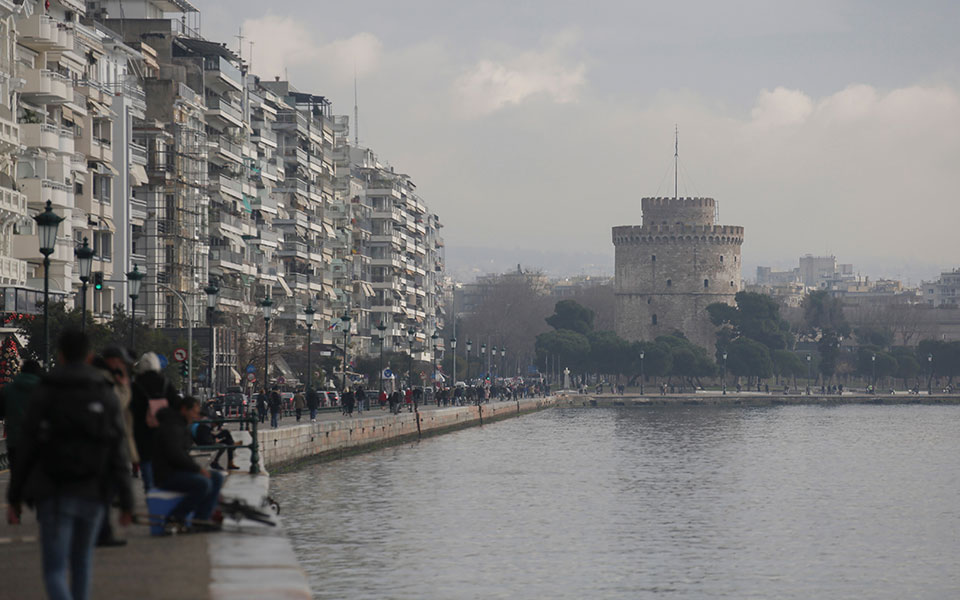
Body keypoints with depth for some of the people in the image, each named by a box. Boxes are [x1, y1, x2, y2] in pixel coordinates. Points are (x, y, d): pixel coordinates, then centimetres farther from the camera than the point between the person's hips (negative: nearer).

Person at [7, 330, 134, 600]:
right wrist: (126, 501, 1)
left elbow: (26, 450, -3)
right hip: (91, 495, 2)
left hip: (53, 495, -2)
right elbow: (118, 454, 0)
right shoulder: (105, 396, 3)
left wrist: (14, 498, 3)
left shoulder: (46, 394, -2)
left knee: (55, 569, -2)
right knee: (82, 560, 21)